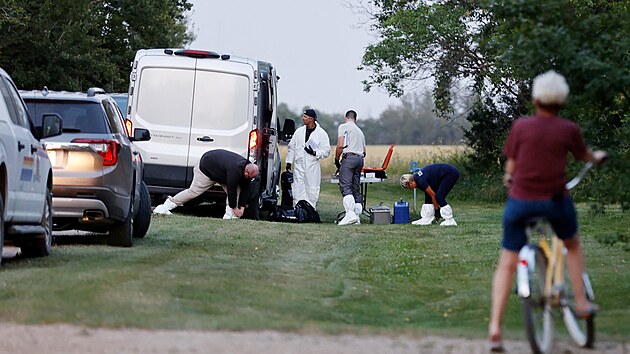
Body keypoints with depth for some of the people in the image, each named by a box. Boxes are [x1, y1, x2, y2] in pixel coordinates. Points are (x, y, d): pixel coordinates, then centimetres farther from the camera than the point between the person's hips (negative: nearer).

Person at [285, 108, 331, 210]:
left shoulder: (321, 134, 0)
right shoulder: (299, 131, 10)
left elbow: (326, 151, -1)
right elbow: (291, 147, 16)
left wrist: (315, 153, -16)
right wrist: (289, 161, 9)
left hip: (312, 167, -3)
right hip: (299, 166, 3)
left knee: (312, 190, -2)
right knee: (298, 190, -1)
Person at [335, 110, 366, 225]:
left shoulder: (343, 127, 5)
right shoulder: (360, 131, 26)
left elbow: (340, 146, -6)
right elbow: (364, 151, 24)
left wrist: (336, 160, 4)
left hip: (349, 156, -7)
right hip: (360, 158, 7)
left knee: (345, 186, -16)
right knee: (356, 189, 9)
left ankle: (350, 213, -32)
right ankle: (357, 217, 4)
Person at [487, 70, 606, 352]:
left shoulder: (521, 126, -4)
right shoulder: (568, 130, -4)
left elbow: (511, 165, 4)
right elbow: (584, 156, 14)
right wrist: (597, 157, 38)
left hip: (520, 201, 0)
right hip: (555, 202, 0)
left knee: (506, 265, 5)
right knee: (572, 246, 30)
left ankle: (495, 329, -4)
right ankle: (581, 303, 29)